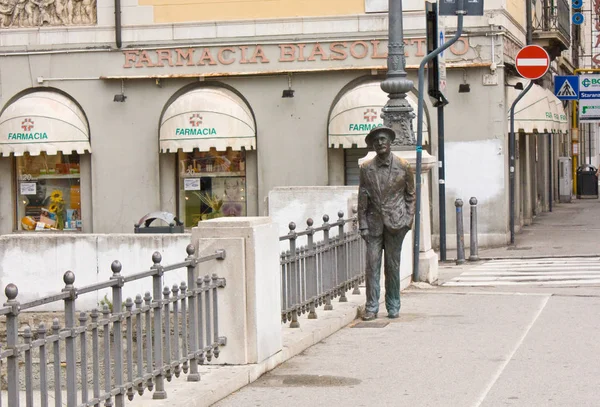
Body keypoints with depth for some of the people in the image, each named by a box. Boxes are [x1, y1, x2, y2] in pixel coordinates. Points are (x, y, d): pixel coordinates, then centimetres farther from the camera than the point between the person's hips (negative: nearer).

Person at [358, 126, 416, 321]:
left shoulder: (403, 166, 3)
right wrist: (363, 225, 1)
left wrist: (408, 219, -2)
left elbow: (410, 195, 8)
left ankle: (393, 307, 14)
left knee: (393, 266, 4)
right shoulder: (366, 168, 5)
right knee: (372, 265, -3)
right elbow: (362, 198, 6)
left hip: (395, 222, -1)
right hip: (374, 222, 1)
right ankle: (371, 307, 2)